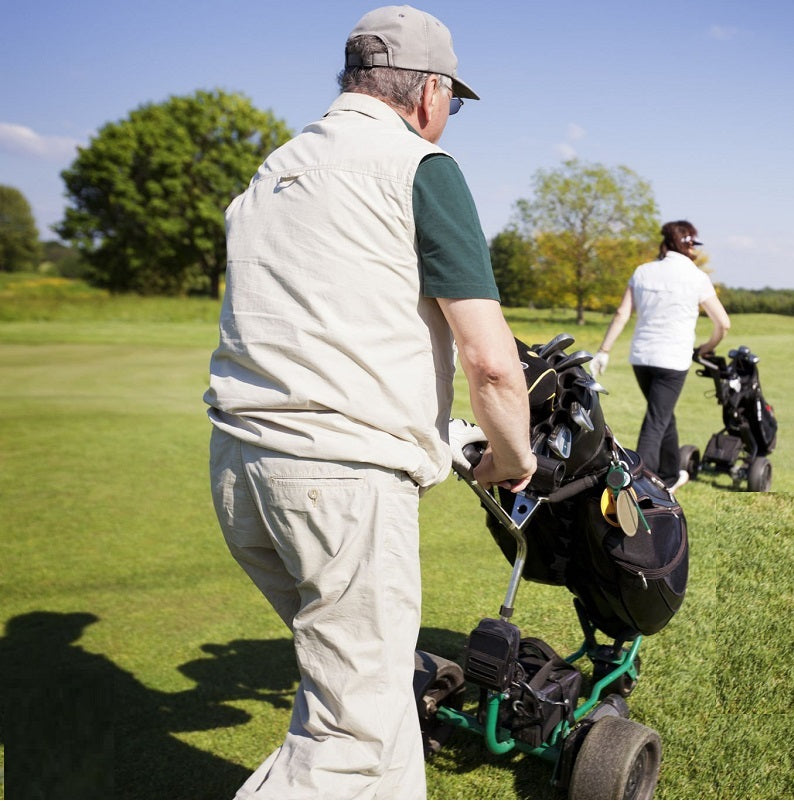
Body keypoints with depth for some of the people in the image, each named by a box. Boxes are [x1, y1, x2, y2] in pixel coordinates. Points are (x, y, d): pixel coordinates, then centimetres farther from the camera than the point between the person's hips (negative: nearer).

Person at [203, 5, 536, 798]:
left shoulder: (270, 172, 19)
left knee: (369, 680, 23)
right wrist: (512, 456, 8)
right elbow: (491, 363, -12)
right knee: (352, 736, 2)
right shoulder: (419, 165, -3)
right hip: (344, 477, -8)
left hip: (234, 461, 8)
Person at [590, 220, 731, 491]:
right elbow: (723, 323, -1)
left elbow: (621, 314, 1)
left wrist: (603, 351, 3)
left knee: (664, 417, 22)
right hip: (673, 360, -5)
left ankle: (670, 477, 38)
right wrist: (707, 347, 17)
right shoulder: (696, 277, -4)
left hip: (641, 356, 5)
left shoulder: (642, 272, 7)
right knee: (656, 424, -4)